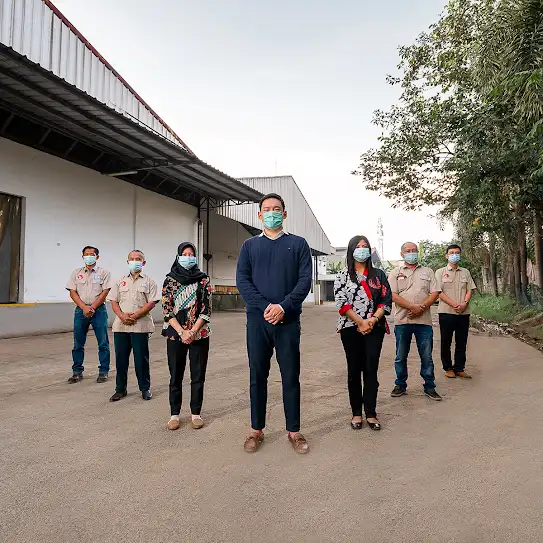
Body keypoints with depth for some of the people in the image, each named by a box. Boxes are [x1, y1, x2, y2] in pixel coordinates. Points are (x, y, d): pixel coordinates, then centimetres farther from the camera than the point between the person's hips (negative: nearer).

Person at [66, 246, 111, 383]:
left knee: (103, 343, 0)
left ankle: (103, 371, 9)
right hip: (81, 309, 3)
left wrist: (92, 307, -13)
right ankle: (77, 372, 18)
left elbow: (104, 292, -4)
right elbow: (73, 292, 3)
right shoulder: (76, 273, 11)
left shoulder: (103, 273, 4)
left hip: (99, 310, -2)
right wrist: (84, 308, -10)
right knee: (78, 343, 7)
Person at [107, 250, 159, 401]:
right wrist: (122, 316, -9)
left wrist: (135, 315, -15)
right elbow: (113, 301, 9)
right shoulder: (121, 281, 14)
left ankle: (145, 388, 16)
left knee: (141, 358, 2)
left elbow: (152, 303, -5)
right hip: (120, 325, 3)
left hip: (140, 325, -3)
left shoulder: (149, 281, 3)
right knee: (121, 358, 8)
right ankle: (120, 389, 21)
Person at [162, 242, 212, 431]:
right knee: (176, 376, 7)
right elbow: (167, 310, -3)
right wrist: (182, 332, -12)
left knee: (198, 376, 6)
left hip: (199, 335, 0)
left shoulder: (203, 280, 1)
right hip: (175, 335, 0)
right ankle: (174, 414, 20)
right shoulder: (170, 280, 2)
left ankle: (196, 413, 20)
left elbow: (206, 309, -3)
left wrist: (192, 332, -13)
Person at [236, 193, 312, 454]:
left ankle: (294, 431, 17)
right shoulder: (249, 246, 11)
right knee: (258, 375, 8)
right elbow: (242, 280, 1)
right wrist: (264, 307, -13)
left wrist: (283, 307, -16)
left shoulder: (298, 244, 8)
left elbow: (305, 280, -2)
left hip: (288, 320, -1)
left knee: (290, 376, 5)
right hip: (257, 319, 1)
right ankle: (256, 430, 20)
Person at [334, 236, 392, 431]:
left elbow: (386, 300, 3)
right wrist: (360, 322, -13)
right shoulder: (343, 275, 3)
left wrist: (372, 321, -11)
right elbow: (341, 303, -6)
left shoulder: (378, 274, 9)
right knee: (354, 370, 5)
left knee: (371, 370, 1)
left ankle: (371, 413, 10)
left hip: (375, 328, 1)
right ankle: (356, 413, 16)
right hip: (351, 328, -1)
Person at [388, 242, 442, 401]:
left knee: (426, 356, 5)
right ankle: (400, 385, 21)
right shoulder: (395, 273, 7)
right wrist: (413, 307, -16)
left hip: (424, 320, 1)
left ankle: (429, 387, 16)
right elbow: (393, 295, -5)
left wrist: (422, 307, -12)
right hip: (402, 321, -1)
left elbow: (435, 293, 4)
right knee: (401, 356, 8)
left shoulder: (427, 272, 13)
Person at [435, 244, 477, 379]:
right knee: (446, 342, 4)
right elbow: (439, 292, -7)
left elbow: (470, 289, 9)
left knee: (462, 342, 7)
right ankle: (448, 368, 15)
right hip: (446, 312, -3)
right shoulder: (440, 272, 2)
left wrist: (464, 303, -11)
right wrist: (454, 305, -16)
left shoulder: (465, 272, 14)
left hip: (464, 312, 3)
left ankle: (459, 368, 17)